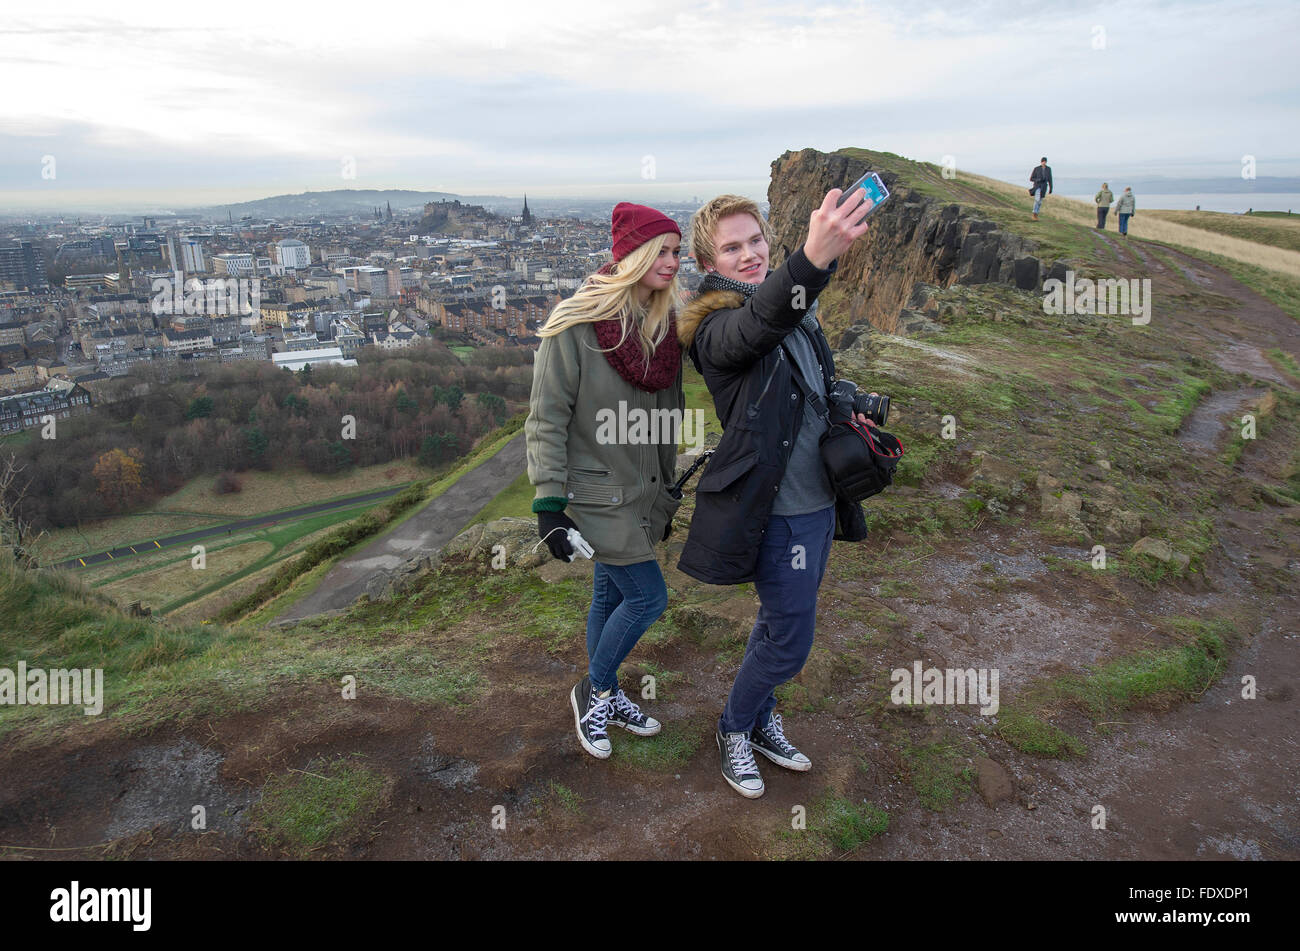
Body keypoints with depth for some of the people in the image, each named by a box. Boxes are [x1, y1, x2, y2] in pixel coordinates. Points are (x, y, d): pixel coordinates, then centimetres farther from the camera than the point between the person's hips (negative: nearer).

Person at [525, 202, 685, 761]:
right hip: (596, 491, -6)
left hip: (643, 492, 6)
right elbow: (546, 420, -14)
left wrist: (668, 492, 17)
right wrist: (548, 505, -18)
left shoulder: (664, 326, 5)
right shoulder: (575, 326, -15)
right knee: (647, 595, -6)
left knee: (611, 598, 16)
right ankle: (594, 690, 18)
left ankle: (605, 699, 34)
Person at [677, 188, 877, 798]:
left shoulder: (797, 309, 9)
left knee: (780, 622, 21)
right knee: (789, 642, 0)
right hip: (777, 510, -8)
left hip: (819, 499, 8)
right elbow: (758, 325, -43)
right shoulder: (716, 325, -17)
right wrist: (814, 258, -61)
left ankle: (760, 715, 43)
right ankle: (735, 729, 26)